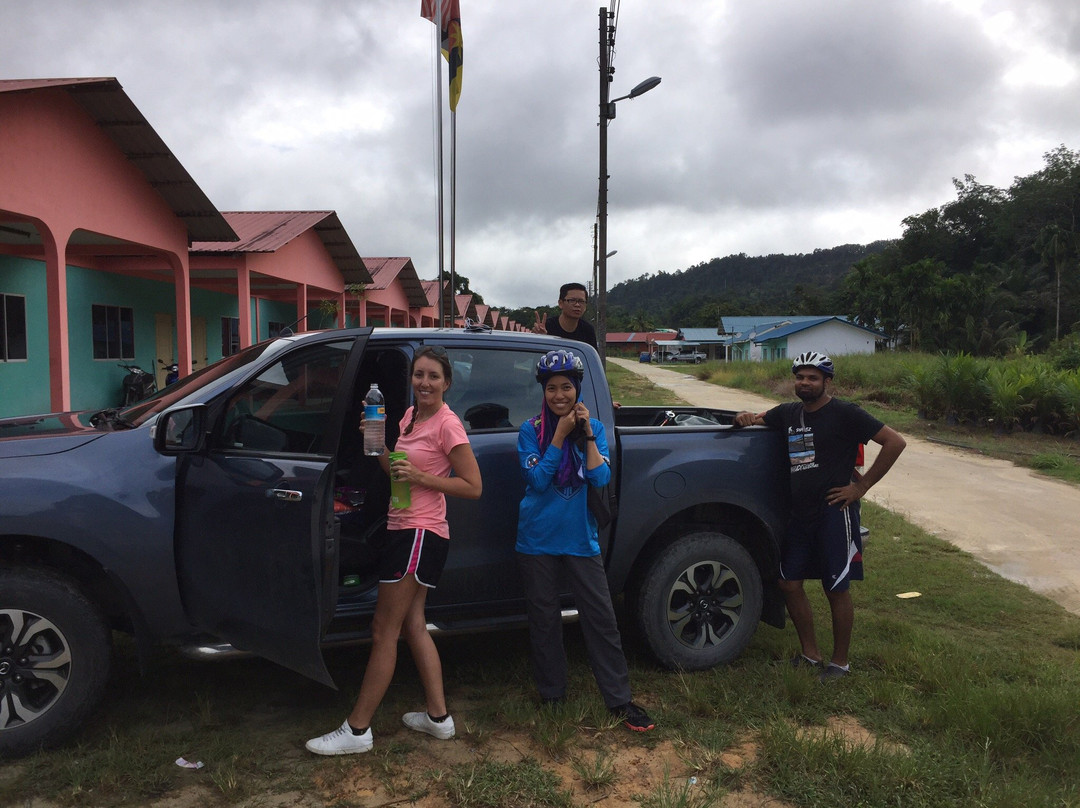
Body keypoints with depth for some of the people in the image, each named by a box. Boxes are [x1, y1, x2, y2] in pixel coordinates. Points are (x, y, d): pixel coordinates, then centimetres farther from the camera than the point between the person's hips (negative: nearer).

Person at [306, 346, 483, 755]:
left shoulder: (447, 424, -14)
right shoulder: (411, 415, 12)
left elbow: (473, 487, -16)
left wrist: (419, 477, -22)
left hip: (420, 535, -10)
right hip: (405, 530, 10)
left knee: (383, 631, -2)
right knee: (412, 625, 14)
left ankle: (356, 729, 9)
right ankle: (438, 716, 25)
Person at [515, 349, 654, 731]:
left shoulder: (592, 427, 1)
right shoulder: (531, 430, -3)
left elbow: (601, 478, -10)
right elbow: (537, 479, -15)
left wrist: (587, 434, -16)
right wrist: (561, 434, -18)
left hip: (581, 539, 1)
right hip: (538, 540, -1)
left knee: (601, 618, 2)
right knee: (544, 620, 10)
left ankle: (620, 700, 13)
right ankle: (551, 695, 27)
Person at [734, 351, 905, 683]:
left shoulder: (844, 414, -8)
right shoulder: (788, 413, 10)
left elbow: (895, 442, -11)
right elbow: (758, 418, 27)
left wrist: (862, 486, -12)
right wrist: (746, 417, 1)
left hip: (834, 511, -6)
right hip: (800, 513, 7)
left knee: (837, 590, 3)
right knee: (790, 584, 9)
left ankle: (839, 662, 20)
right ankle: (810, 654, 25)